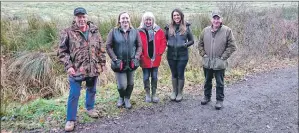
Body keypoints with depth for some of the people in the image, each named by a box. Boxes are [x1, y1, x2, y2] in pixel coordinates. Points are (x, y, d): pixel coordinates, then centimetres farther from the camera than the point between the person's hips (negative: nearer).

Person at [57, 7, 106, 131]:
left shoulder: (95, 31, 3)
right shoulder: (68, 32, -8)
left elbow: (101, 49, 8)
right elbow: (62, 51, -7)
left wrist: (102, 63, 6)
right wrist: (68, 66, -16)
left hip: (93, 69, 4)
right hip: (76, 70, -3)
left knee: (91, 90, 21)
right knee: (74, 95, 3)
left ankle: (90, 108, 45)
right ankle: (70, 119, 18)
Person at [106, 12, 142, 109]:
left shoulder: (135, 32, 3)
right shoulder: (113, 32, -4)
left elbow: (139, 46, 6)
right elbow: (108, 46, -4)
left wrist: (136, 58, -6)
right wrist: (115, 59, -11)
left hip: (131, 63, 3)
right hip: (119, 63, -2)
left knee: (130, 84, 11)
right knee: (122, 85, -4)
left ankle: (127, 99, 36)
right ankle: (121, 98, 28)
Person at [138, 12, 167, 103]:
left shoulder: (158, 31, 1)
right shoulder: (140, 31, -6)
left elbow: (163, 42, 6)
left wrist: (160, 53, -2)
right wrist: (140, 55, -8)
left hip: (155, 59, 2)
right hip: (144, 59, -2)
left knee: (154, 77, 10)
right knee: (146, 77, 7)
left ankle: (154, 94, 23)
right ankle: (147, 95, 22)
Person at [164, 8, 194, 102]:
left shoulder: (186, 27, -2)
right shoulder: (169, 27, 2)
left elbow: (191, 40, 4)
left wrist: (186, 44, -14)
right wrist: (167, 44, -8)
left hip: (182, 55, -2)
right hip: (171, 55, 2)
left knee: (181, 74, 6)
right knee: (174, 74, 13)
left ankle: (180, 93, 22)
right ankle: (174, 91, 29)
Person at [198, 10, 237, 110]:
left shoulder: (227, 31, -8)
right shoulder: (205, 30, 2)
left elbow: (232, 46, -6)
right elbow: (200, 44, 12)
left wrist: (223, 57, -11)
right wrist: (203, 54, 1)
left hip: (219, 63, -3)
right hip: (207, 63, 4)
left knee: (220, 83, 7)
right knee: (207, 81, 18)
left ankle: (219, 100, 23)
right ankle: (207, 97, 36)